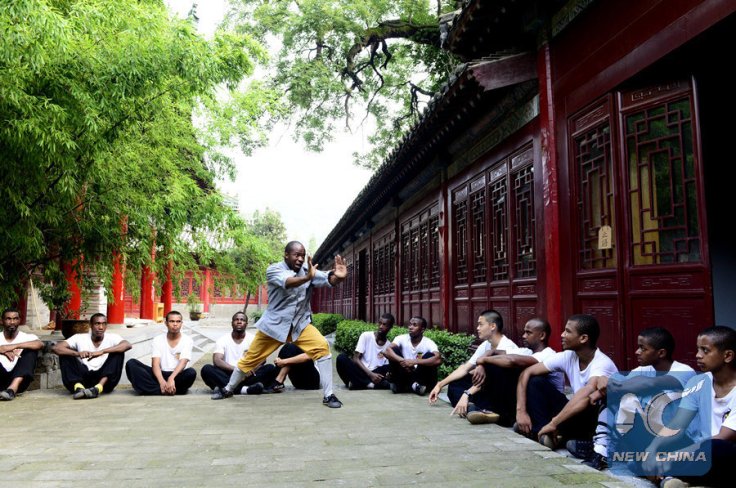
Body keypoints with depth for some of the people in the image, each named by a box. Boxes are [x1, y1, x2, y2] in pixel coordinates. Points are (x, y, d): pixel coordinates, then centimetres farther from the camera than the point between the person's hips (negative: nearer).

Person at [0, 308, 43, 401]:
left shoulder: (27, 337, 8)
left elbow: (40, 344, -15)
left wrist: (15, 346, -23)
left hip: (19, 379, -1)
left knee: (30, 349, -18)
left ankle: (13, 388, -38)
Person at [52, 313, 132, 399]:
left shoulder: (112, 338, 1)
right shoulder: (79, 338, 3)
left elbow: (128, 345, -21)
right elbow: (56, 348, -10)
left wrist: (102, 351, -31)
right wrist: (78, 353, -29)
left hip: (104, 381, -1)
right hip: (83, 378, 1)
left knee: (118, 352, -19)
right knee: (65, 354, -12)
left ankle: (98, 388, -35)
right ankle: (78, 387, -32)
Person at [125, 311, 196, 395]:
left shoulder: (187, 340, -1)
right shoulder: (158, 339, 3)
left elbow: (183, 363, -15)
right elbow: (155, 363, -10)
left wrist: (171, 378, -35)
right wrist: (162, 381, -30)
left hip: (177, 376, -2)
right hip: (160, 374, 3)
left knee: (191, 372, -34)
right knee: (131, 363, -20)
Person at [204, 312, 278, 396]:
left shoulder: (253, 339, 8)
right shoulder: (222, 340, 6)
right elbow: (216, 361, -9)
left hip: (247, 376, 0)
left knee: (270, 368, -23)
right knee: (206, 369, -26)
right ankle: (244, 389, -42)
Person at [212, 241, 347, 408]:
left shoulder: (307, 269, -3)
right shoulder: (274, 269, -15)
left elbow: (327, 280, -20)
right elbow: (287, 283, -37)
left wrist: (337, 276, -45)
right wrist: (307, 277, -58)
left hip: (300, 323, 2)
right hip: (274, 324, -2)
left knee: (322, 347, -21)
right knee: (251, 357, 9)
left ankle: (328, 395, -12)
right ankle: (228, 389, 36)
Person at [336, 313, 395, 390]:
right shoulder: (366, 336, -1)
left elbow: (388, 368, 4)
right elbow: (356, 358, -7)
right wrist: (371, 374, -20)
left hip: (375, 374, 2)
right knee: (342, 358, -28)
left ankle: (357, 383, -24)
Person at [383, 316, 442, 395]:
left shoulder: (428, 343, -14)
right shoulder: (402, 338, -9)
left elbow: (438, 360, -34)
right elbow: (387, 351, -26)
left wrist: (414, 362, -40)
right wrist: (403, 361, -41)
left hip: (420, 377, -1)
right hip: (404, 376, 1)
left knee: (430, 356, -24)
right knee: (394, 351, -19)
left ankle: (418, 385, -14)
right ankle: (398, 384, -12)